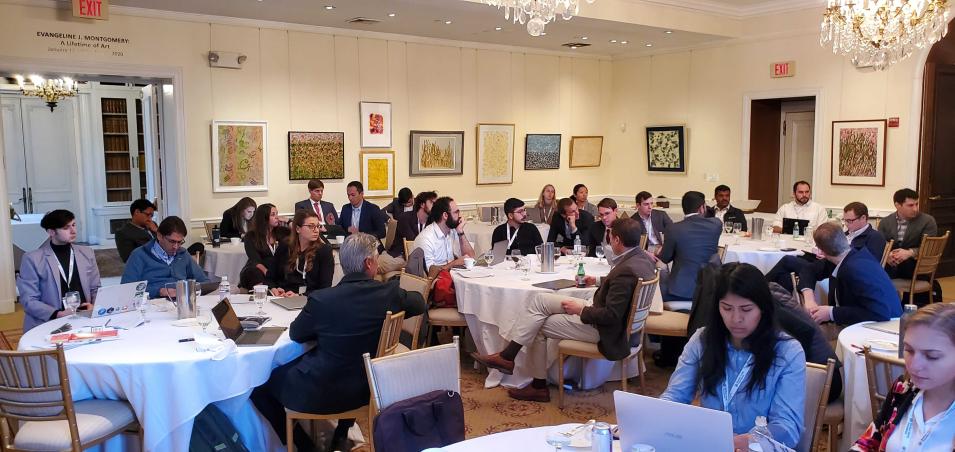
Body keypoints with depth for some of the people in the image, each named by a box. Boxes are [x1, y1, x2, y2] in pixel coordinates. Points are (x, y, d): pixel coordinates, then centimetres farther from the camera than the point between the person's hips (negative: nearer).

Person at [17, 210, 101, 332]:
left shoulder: (87, 253, 11)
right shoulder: (33, 259, -1)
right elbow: (29, 300, -4)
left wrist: (94, 306, -4)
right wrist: (57, 314, -17)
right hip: (48, 324, -2)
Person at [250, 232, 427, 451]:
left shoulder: (321, 299, -20)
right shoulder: (390, 292, -12)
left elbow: (296, 334, -1)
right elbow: (420, 303, 9)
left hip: (320, 393, -4)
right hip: (369, 387, 5)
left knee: (259, 385, 15)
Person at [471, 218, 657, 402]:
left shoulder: (626, 271, -30)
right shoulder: (642, 257, 0)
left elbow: (611, 316, -28)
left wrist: (581, 310, -16)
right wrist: (599, 281, 17)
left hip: (604, 331, -10)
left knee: (538, 326, 0)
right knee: (539, 299, 2)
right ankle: (507, 355, 3)